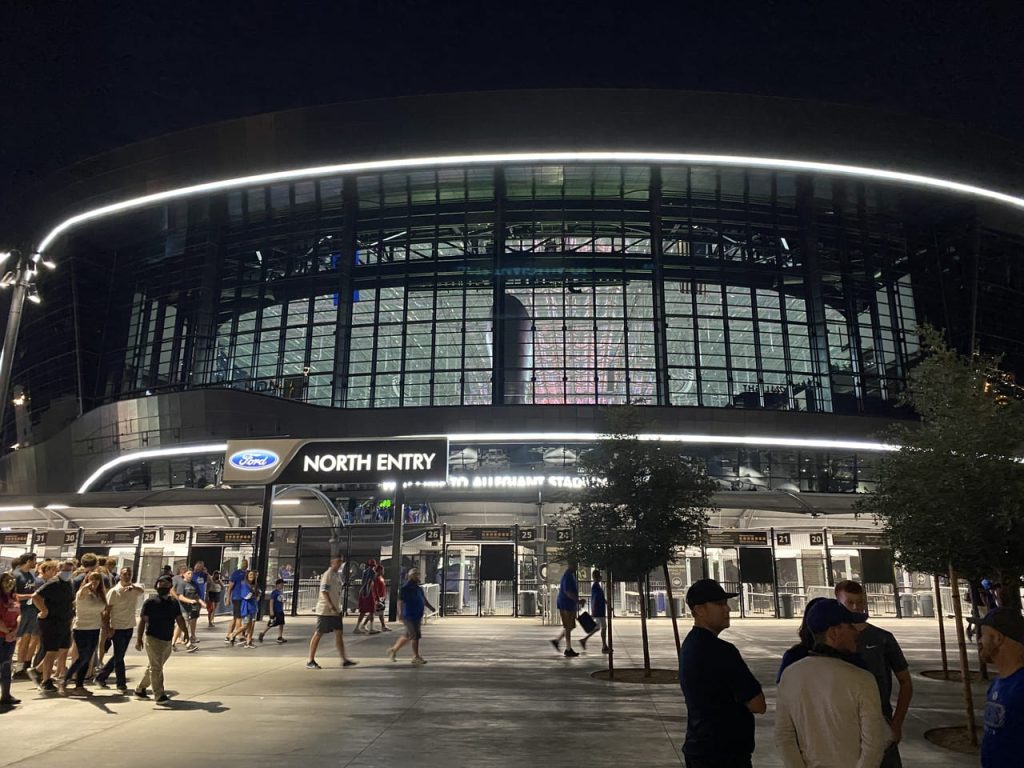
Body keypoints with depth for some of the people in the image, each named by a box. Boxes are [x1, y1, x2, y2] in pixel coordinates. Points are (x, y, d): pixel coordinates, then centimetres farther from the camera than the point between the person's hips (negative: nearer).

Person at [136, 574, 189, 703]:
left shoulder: (174, 603, 9)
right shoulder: (150, 602, -6)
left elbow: (179, 619, 7)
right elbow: (143, 620, -7)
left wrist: (185, 632, -5)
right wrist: (139, 639, -13)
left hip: (167, 640, 6)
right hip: (153, 639, -6)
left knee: (153, 667, 17)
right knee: (156, 667, -7)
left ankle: (140, 689, 33)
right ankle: (160, 695, -5)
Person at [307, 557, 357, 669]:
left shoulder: (338, 575, 13)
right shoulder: (327, 575, -14)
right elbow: (324, 592, -21)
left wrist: (336, 607, 19)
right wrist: (331, 607, -25)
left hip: (336, 610, 8)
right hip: (325, 610, -8)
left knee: (339, 633, 6)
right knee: (318, 634, 0)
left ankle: (344, 660, 7)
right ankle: (310, 661, 9)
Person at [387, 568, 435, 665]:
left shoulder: (419, 588, 13)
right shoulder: (405, 588, -12)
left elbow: (424, 601, 21)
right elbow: (400, 601, -18)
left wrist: (432, 608, 20)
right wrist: (400, 612, -28)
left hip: (417, 616, 9)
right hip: (409, 616, -9)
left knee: (408, 636, 15)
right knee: (415, 635, -7)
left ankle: (393, 650, 30)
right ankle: (416, 657, 3)